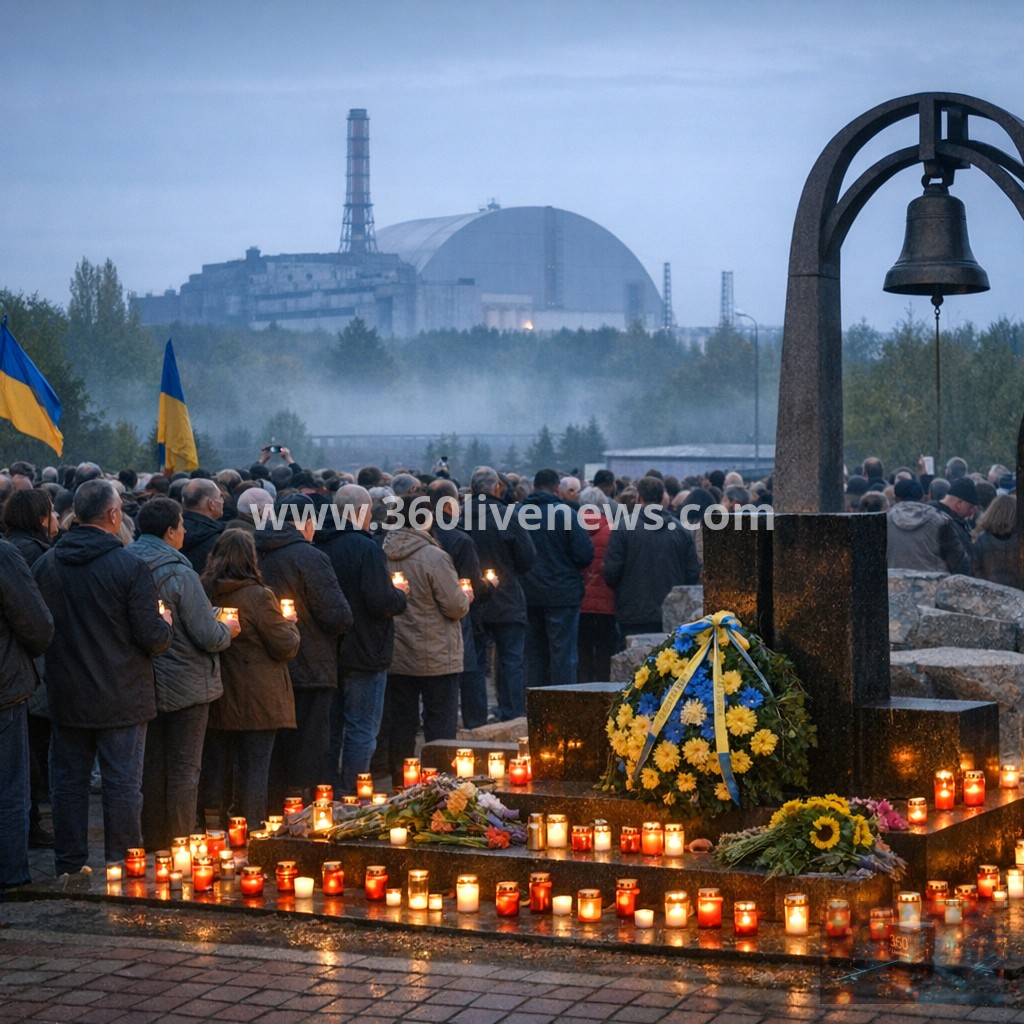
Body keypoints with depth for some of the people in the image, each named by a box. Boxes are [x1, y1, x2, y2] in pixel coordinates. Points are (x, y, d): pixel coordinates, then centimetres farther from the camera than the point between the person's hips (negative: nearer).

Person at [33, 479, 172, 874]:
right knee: (122, 785, 4)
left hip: (66, 697, 4)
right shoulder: (129, 567, -16)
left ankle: (69, 866, 20)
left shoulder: (45, 565, -1)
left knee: (68, 781, 13)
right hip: (121, 700, -4)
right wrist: (166, 630, 7)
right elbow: (152, 637, -14)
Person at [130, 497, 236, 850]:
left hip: (145, 685, 6)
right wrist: (227, 630, 1)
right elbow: (208, 636, -21)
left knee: (151, 767, 15)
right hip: (186, 685, -6)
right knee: (184, 770, 4)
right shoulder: (181, 575, -19)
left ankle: (151, 843, 22)